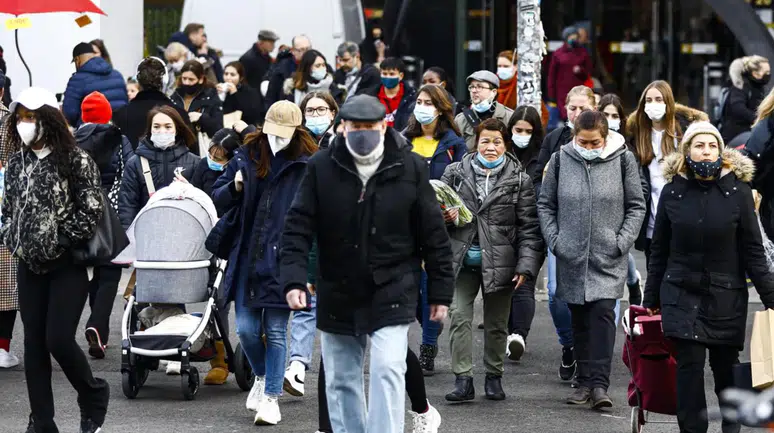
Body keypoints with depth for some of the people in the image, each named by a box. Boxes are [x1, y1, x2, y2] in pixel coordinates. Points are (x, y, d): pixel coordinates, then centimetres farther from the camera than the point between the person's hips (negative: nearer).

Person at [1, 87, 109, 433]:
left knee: (58, 340, -12)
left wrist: (57, 242, -14)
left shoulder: (76, 161, -9)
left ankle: (93, 396, 15)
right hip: (30, 266, 5)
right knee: (34, 343, 4)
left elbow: (90, 212, -13)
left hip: (68, 265, -5)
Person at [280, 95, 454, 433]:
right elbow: (298, 228, -5)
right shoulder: (322, 168, -3)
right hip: (338, 295, 2)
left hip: (392, 292, -2)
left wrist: (440, 292, 0)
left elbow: (433, 234, 0)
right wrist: (294, 280, -18)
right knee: (341, 381, 10)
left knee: (388, 370, -15)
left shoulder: (409, 167, -4)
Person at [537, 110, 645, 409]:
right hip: (572, 256, 2)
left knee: (602, 313, -13)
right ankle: (585, 381, 16)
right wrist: (554, 239, 0)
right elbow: (545, 204, 11)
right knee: (579, 319, 8)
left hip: (608, 258, -2)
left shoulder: (623, 159, 0)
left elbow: (636, 206, 6)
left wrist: (622, 241, -5)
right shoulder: (561, 159, 3)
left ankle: (599, 384, -15)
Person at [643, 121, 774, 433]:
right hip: (681, 293, 1)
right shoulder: (673, 190, 1)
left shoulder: (737, 189, -2)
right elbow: (659, 251, 8)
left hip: (726, 294, 0)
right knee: (689, 364, -6)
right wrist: (651, 299, 10)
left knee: (726, 366, 5)